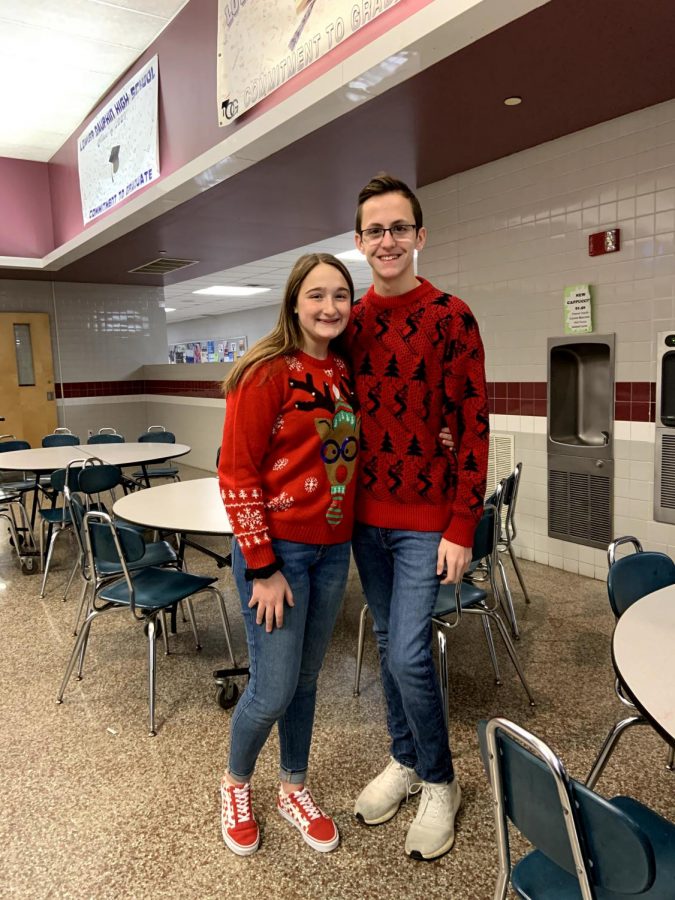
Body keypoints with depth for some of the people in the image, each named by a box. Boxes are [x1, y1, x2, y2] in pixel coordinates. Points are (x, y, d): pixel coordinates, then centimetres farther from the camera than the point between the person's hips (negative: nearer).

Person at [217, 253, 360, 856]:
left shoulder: (344, 372, 6)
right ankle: (236, 784, 34)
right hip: (277, 549, -6)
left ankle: (294, 788, 40)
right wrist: (263, 568, -15)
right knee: (273, 689, 3)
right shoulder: (268, 372, -14)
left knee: (306, 677, 18)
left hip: (333, 548, 6)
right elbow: (236, 474, -15)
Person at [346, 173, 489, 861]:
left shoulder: (450, 318, -9)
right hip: (364, 515, 5)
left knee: (408, 654, -4)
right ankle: (405, 760, 37)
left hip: (426, 520, -5)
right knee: (388, 643, 16)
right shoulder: (350, 323, 6)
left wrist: (461, 527, -13)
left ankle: (439, 783, 23)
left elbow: (472, 426, -10)